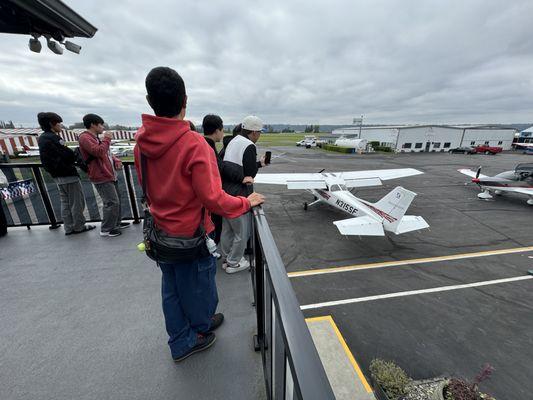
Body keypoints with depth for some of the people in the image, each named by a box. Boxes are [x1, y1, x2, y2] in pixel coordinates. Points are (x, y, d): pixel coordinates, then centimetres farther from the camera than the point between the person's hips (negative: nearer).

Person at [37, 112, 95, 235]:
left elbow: (52, 158, 13)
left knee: (65, 202, 14)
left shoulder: (43, 138, 13)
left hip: (58, 176, 9)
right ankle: (79, 226, 11)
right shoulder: (52, 138, -16)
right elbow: (68, 156, -21)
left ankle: (69, 228, 21)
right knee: (77, 202, 2)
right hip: (68, 175, -9)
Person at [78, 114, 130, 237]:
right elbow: (99, 152, -25)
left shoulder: (96, 138, 20)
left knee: (116, 199, 16)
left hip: (110, 175, 10)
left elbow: (107, 153, 23)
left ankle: (117, 223, 29)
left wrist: (116, 161, 3)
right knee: (112, 202, -11)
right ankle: (106, 230, 1)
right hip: (102, 177, -10)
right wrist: (107, 139, -12)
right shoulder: (85, 138, -12)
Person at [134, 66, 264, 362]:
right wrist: (246, 202, -12)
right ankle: (201, 326, 49)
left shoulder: (141, 140, -5)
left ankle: (181, 343, 43)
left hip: (161, 230, 6)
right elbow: (212, 199, -26)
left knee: (171, 286, 22)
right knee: (198, 282, 20)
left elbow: (147, 184, 8)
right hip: (191, 232, -6)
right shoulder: (194, 143, -27)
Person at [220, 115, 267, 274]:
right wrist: (259, 164, 2)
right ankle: (234, 263, 21)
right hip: (237, 195, -9)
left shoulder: (233, 141, 14)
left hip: (225, 191, 9)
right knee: (242, 231, 7)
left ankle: (226, 259, 35)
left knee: (227, 229, 20)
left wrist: (257, 163, 12)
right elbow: (250, 174, -16)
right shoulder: (249, 146, -14)